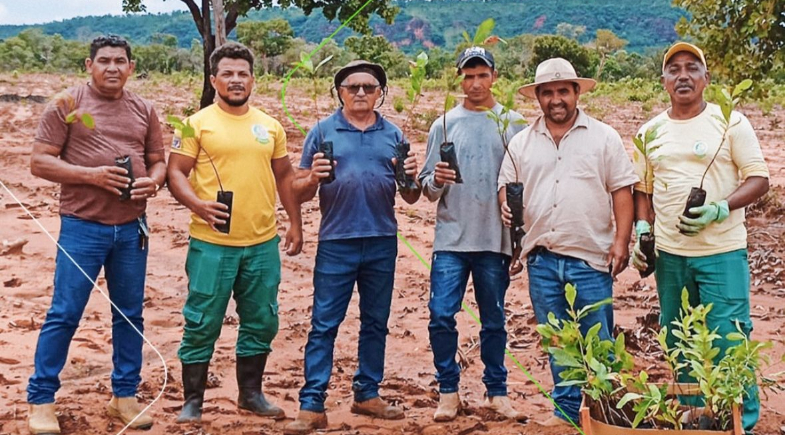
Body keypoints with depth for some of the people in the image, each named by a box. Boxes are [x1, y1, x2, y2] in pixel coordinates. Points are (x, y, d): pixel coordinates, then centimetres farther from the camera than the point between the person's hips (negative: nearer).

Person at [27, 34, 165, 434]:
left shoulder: (144, 111, 10)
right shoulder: (66, 105, -3)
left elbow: (158, 161, 16)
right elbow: (40, 162, -6)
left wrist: (153, 181, -8)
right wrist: (91, 175, -18)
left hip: (131, 228, 4)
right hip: (82, 227, -4)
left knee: (130, 314, 10)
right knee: (64, 314, -1)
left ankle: (124, 395, 23)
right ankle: (40, 400, 10)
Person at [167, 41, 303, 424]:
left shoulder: (270, 126, 11)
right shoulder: (198, 123, -1)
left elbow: (284, 176, 18)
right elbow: (175, 173, -4)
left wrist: (295, 224, 12)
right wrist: (197, 204, -22)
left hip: (263, 244, 4)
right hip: (212, 244, -4)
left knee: (261, 322, 12)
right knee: (202, 324, 1)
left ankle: (251, 394, 28)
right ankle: (192, 402, 13)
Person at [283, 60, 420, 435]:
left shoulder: (393, 135, 9)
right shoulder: (322, 132, 3)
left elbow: (410, 198, 10)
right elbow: (300, 193, 1)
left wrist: (411, 177, -11)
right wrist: (314, 177, -20)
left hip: (382, 243, 3)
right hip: (336, 243, -3)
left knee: (375, 322, 11)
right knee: (324, 324, -3)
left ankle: (367, 394, 23)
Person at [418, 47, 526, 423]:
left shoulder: (513, 124, 5)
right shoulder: (444, 125, 8)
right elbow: (427, 188, 7)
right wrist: (436, 181, -15)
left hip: (495, 240, 0)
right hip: (451, 239, 1)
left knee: (494, 320, 8)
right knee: (441, 315, -6)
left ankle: (497, 392, 20)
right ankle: (448, 391, 9)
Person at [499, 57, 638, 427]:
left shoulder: (603, 137, 3)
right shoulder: (522, 142, 11)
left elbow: (621, 190, 1)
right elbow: (506, 184, 16)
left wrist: (621, 240, -8)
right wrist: (506, 203, -8)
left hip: (590, 258, -3)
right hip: (542, 260, 3)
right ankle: (567, 409, 23)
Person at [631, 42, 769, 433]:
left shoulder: (730, 122, -3)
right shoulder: (650, 131, 9)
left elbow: (759, 180, -5)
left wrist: (720, 209, -19)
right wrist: (642, 230, 1)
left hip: (722, 252, -4)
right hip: (669, 253, 4)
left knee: (728, 342, -6)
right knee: (678, 344, 12)